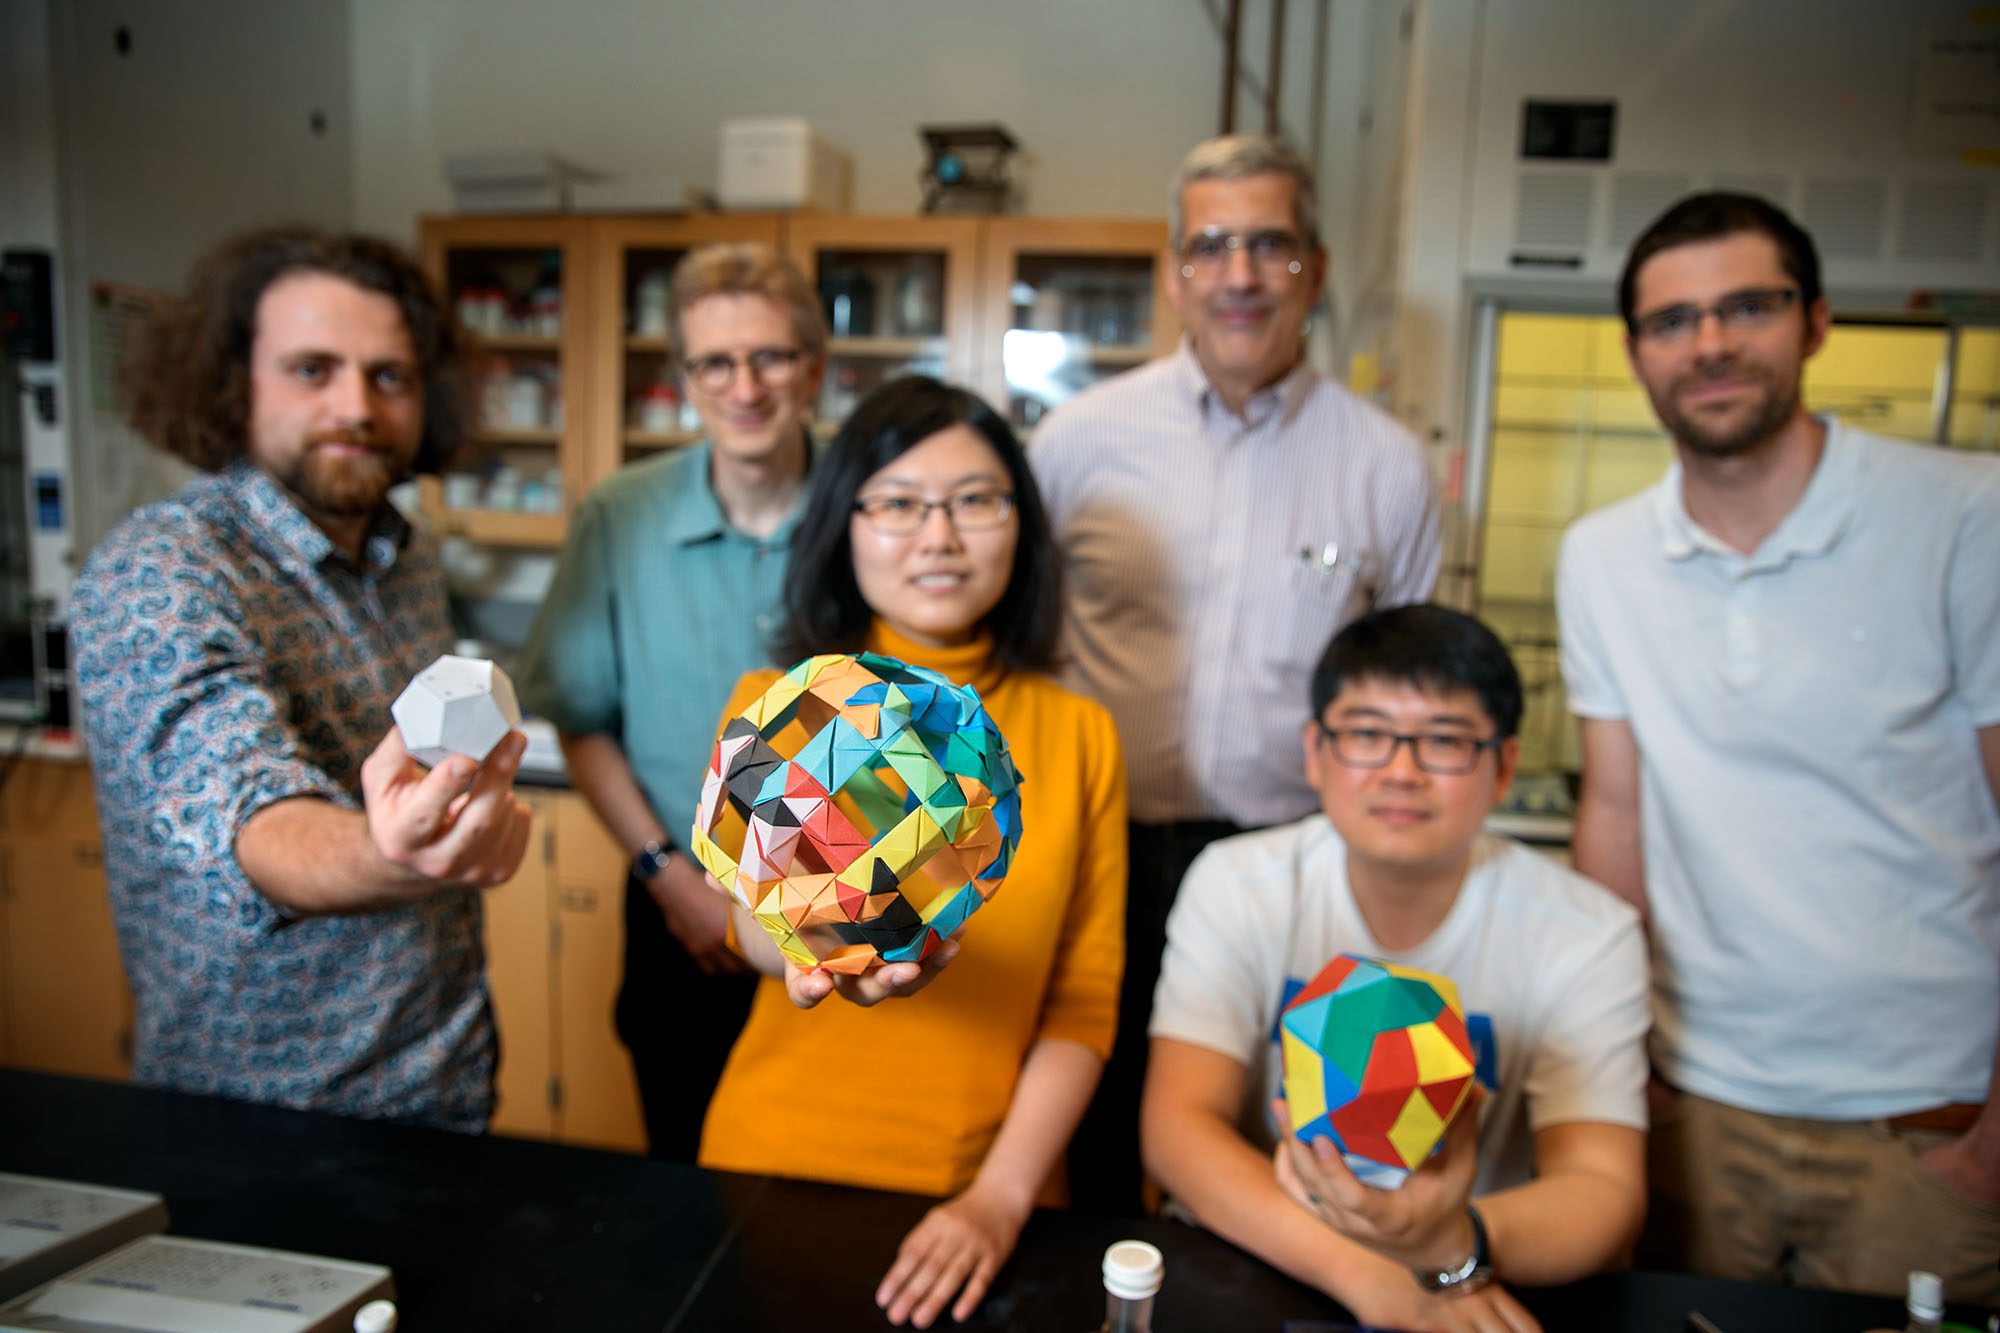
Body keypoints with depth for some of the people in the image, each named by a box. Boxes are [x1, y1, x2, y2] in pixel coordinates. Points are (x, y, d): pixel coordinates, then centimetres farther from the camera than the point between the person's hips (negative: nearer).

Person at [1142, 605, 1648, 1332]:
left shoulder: (1586, 936, -7)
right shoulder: (1235, 885, -7)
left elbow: (1605, 1189, -14)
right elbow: (1177, 1124, -13)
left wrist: (1450, 1246, -34)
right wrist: (1364, 1274, -26)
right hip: (1248, 1270, 0)